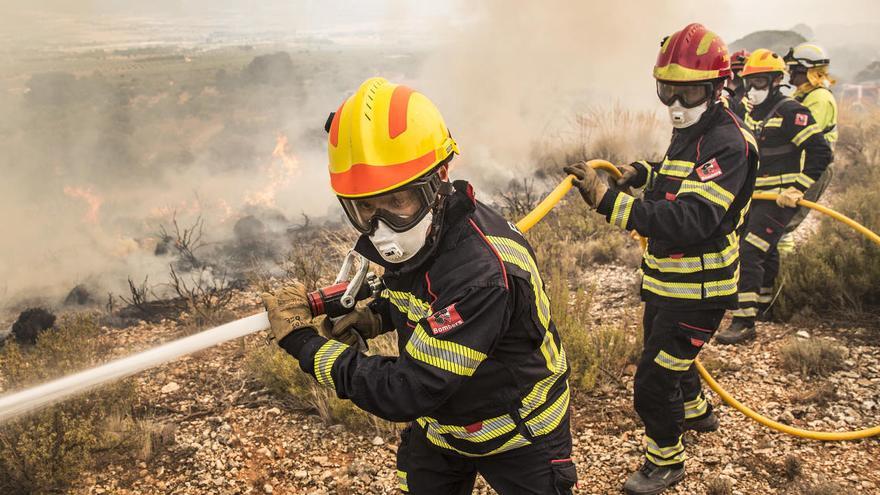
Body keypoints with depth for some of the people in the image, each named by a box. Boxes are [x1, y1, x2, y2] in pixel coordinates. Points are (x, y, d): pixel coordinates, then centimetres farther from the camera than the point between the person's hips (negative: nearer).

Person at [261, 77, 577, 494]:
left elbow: (407, 391, -35)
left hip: (519, 437, -6)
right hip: (439, 425, 7)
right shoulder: (413, 238, -13)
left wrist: (304, 343, -28)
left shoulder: (483, 272, -38)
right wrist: (374, 317, -10)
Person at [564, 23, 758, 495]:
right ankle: (697, 411, 56)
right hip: (665, 280, 10)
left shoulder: (728, 143, -25)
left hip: (697, 291, -10)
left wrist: (609, 201, -46)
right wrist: (644, 172, 5)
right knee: (666, 353, 29)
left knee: (652, 384, -3)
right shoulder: (690, 131, 6)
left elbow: (692, 221, -37)